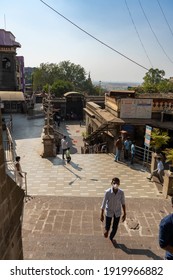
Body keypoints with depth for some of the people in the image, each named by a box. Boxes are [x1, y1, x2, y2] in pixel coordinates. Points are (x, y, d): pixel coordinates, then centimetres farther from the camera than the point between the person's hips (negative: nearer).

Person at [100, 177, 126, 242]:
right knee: (107, 227, 10)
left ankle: (111, 238, 46)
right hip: (109, 212, -2)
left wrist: (124, 214, 2)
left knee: (115, 227, 15)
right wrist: (101, 215, -11)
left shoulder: (121, 192, -20)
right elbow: (103, 204, -16)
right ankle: (106, 230, 49)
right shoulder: (108, 192, -26)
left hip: (117, 212, 2)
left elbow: (123, 203, -4)